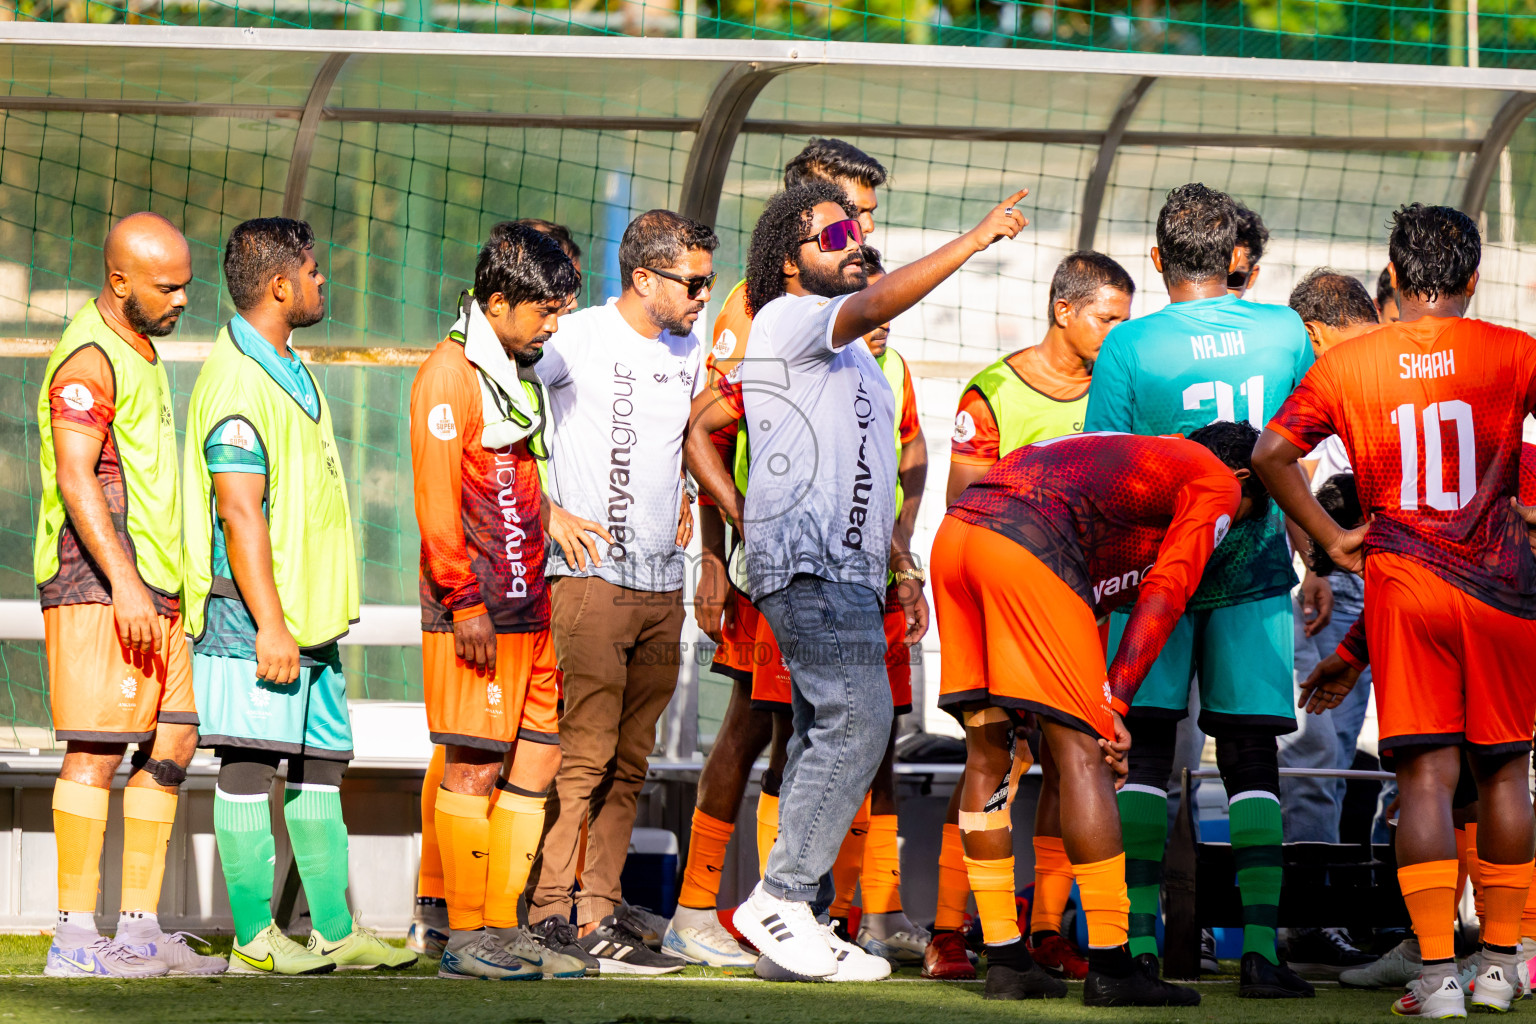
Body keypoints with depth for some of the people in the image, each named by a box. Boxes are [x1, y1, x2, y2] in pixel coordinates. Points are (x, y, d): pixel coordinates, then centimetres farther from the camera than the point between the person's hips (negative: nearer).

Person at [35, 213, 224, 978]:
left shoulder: (139, 353, 19)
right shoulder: (88, 358, -12)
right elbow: (76, 478, -21)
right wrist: (124, 582, -27)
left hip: (149, 589, 10)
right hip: (98, 585, -10)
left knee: (171, 744, 6)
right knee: (97, 749, -10)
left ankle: (139, 928, 8)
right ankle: (75, 939, -11)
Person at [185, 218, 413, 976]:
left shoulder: (289, 372, 18)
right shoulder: (238, 380, -15)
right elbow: (240, 513, -20)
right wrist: (270, 626, -23)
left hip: (308, 612, 10)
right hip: (254, 611, -10)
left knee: (321, 766, 11)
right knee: (250, 765, -6)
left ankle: (335, 932, 16)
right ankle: (254, 939, -5)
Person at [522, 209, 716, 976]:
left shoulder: (690, 352, 14)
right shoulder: (576, 340, -8)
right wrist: (551, 509, -12)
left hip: (663, 585, 7)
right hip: (589, 576, -7)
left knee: (629, 761, 7)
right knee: (584, 751, -11)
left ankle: (600, 903, 11)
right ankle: (554, 909, -9)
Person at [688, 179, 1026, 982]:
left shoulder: (851, 357, 25)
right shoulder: (787, 319, -4)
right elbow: (874, 304, -23)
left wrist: (902, 565, 26)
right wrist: (975, 240, -25)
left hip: (846, 568, 10)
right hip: (806, 560, -10)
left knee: (826, 735, 6)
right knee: (857, 720, -19)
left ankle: (788, 934, 5)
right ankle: (780, 900, -18)